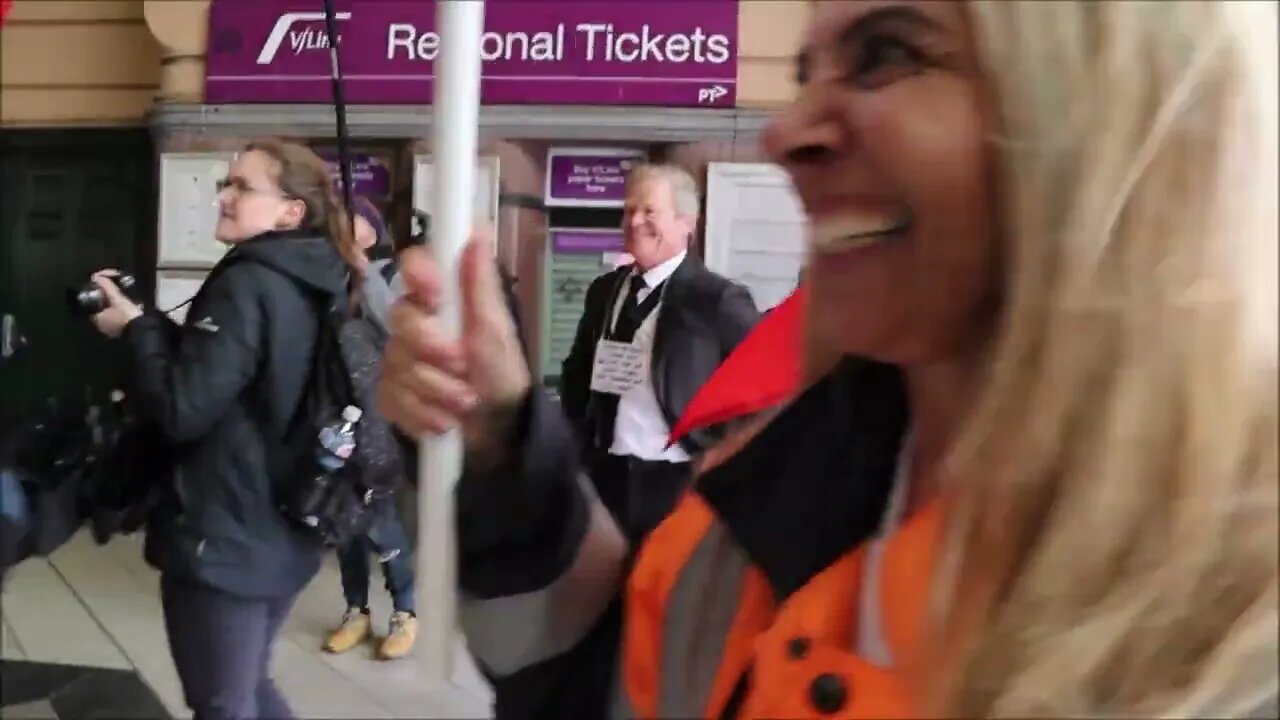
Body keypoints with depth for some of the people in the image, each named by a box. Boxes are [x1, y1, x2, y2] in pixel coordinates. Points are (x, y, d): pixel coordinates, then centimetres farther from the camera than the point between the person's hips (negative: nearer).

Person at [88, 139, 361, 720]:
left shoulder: (247, 286, -19)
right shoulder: (315, 287, 7)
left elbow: (182, 409, -21)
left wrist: (135, 327, -9)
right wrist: (151, 325, 7)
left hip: (221, 542, -8)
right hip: (282, 535, 8)